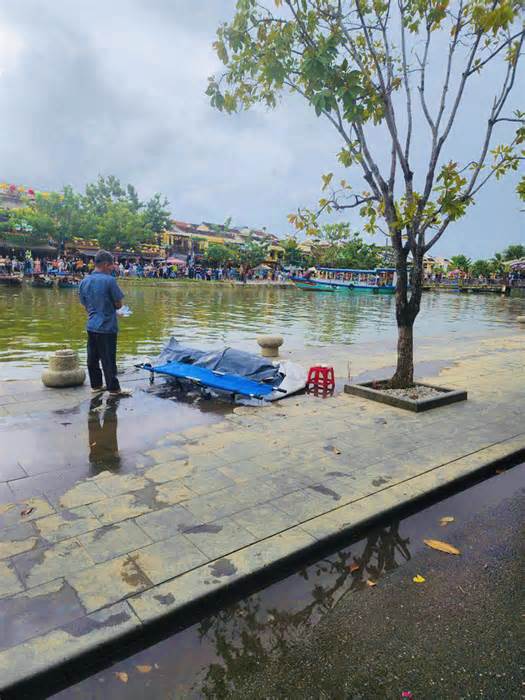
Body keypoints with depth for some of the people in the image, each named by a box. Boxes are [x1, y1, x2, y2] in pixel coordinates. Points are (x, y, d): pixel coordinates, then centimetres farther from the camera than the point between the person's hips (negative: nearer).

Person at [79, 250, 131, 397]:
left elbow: (85, 305, 12)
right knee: (108, 359, 0)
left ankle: (96, 385, 23)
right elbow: (118, 304, -11)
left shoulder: (84, 281, 6)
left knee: (93, 357, 13)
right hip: (107, 327, -6)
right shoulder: (109, 280, -14)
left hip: (91, 326, 7)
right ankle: (113, 389, 8)